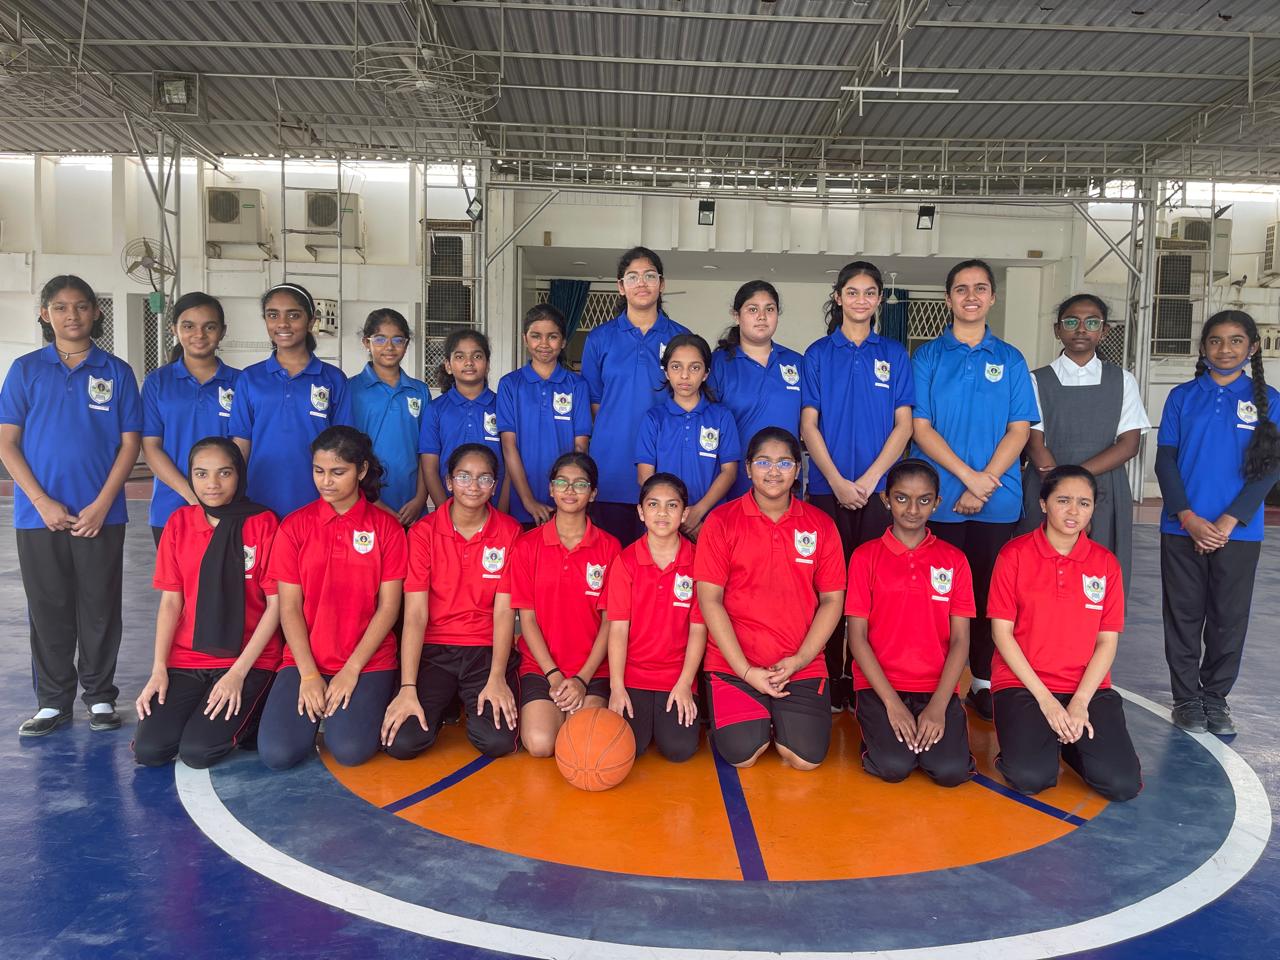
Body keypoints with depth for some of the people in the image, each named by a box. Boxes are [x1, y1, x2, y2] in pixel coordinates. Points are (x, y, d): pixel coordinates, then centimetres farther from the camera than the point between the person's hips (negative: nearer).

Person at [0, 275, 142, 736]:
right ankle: (53, 701, 21)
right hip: (39, 514, 1)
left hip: (100, 514, -1)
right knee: (48, 610, 9)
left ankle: (100, 697, 19)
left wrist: (102, 504, -9)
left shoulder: (116, 372, 3)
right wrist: (43, 502, -9)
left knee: (100, 608, 6)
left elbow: (130, 443, 1)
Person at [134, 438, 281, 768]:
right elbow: (170, 602, 5)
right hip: (186, 659, 4)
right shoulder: (179, 523, 4)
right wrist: (159, 670, -5)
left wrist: (238, 672, -13)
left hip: (249, 660, -3)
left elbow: (276, 604, -7)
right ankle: (200, 714, 15)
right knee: (148, 750, -13)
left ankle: (250, 719, 9)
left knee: (197, 751, -20)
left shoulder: (263, 523, -7)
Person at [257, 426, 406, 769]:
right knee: (277, 753, -19)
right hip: (304, 659, 2)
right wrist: (308, 674, -11)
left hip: (368, 661, -1)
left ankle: (367, 703, 10)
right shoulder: (295, 526, 2)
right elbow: (289, 607, -1)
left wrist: (351, 670, -12)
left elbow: (388, 606, -4)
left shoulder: (386, 527, -1)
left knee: (351, 750, -23)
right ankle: (318, 707, 12)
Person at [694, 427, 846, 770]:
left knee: (806, 758, -12)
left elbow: (832, 599, 3)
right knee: (743, 754, -15)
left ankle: (779, 717, 22)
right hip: (733, 664, -1)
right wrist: (746, 671, -12)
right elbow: (709, 600, -6)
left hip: (803, 665, 2)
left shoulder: (820, 524, 4)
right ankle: (751, 716, 20)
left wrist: (799, 660, -10)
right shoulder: (721, 521, -3)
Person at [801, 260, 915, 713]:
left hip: (879, 489, 1)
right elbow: (809, 424, 2)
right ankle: (830, 680, 12)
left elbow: (903, 424, 3)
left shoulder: (894, 354, 9)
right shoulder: (818, 353, 7)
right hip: (827, 488, 0)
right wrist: (837, 481, -9)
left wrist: (869, 479, -9)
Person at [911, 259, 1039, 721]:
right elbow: (921, 428, -4)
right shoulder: (927, 357, 3)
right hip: (940, 501, -1)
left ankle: (984, 680, 20)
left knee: (988, 592, 8)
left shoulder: (1010, 359, 8)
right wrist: (968, 476, -13)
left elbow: (1019, 430, 2)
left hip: (997, 502, 2)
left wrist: (985, 484, -11)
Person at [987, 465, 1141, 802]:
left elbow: (1107, 640, 2)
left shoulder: (1106, 563, 4)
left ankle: (1068, 740, 14)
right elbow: (1001, 632, -6)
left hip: (1088, 687, 3)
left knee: (1123, 784, -15)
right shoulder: (1015, 554, -5)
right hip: (1022, 683, -3)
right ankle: (1032, 737, 10)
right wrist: (1044, 698, -12)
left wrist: (1080, 701, -11)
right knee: (1030, 777, -24)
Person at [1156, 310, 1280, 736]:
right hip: (1182, 528, 0)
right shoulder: (1183, 396, 4)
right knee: (1184, 614, 6)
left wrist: (1227, 522, -12)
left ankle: (1215, 697, 22)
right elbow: (1165, 461, 0)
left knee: (1229, 618, 7)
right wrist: (1189, 518, -11)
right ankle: (1186, 698, 18)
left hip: (1238, 532, 0)